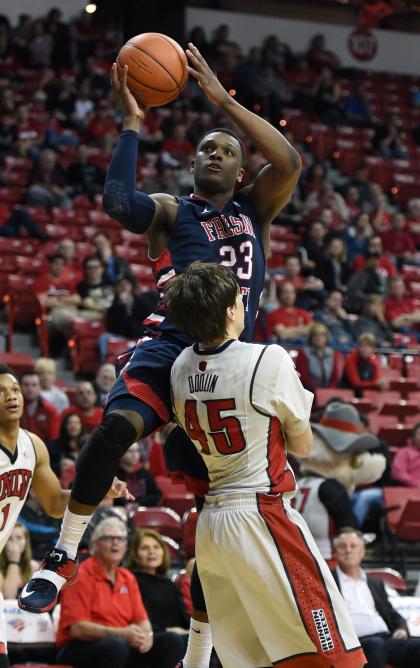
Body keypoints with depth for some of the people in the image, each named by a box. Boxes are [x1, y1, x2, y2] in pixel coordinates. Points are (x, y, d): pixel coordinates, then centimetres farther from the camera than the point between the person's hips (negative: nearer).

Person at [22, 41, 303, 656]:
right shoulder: (171, 211, 11)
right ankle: (64, 553, -20)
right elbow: (117, 200, -11)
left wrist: (224, 100, -2)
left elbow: (290, 161, 0)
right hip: (168, 347, -3)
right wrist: (132, 123, -7)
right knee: (116, 427, -34)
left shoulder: (255, 211, 18)